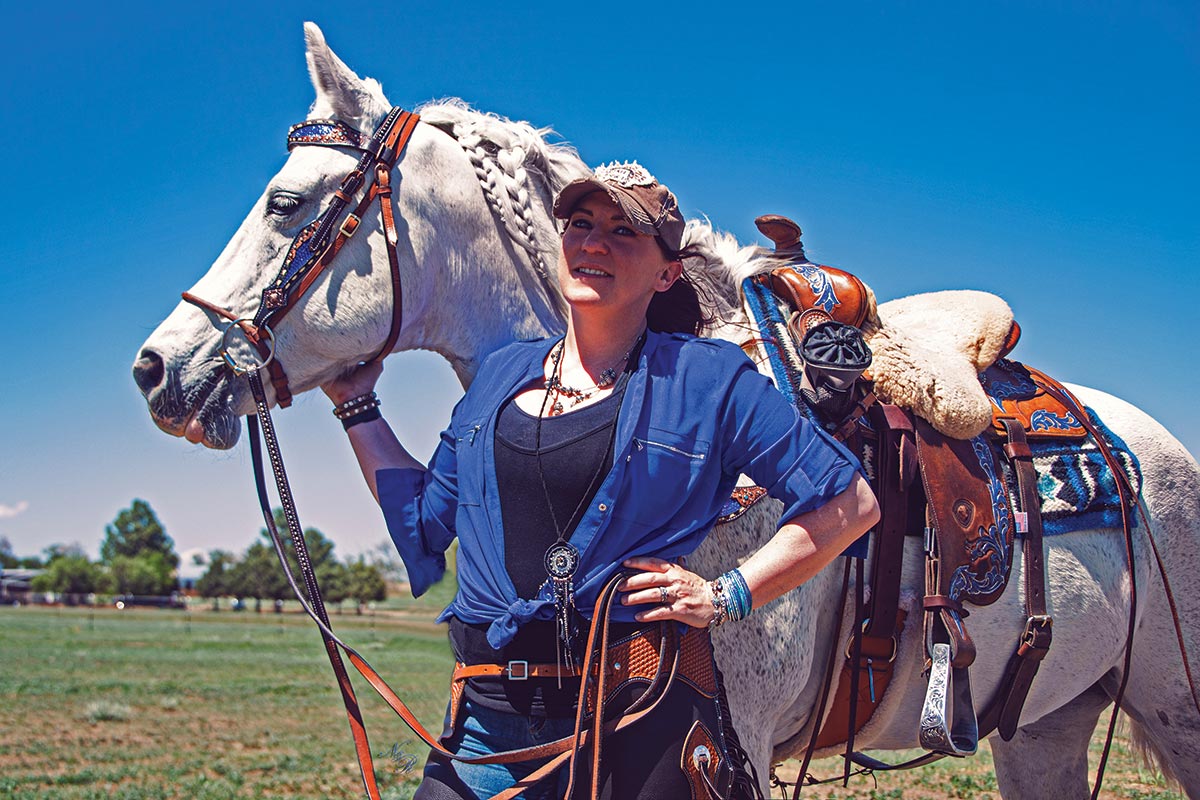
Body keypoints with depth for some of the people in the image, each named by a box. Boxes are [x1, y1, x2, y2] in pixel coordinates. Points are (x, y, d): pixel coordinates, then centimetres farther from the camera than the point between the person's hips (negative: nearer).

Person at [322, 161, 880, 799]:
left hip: (640, 717, -3)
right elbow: (424, 520, 20)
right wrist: (356, 404, 19)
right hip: (489, 712, 4)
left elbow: (850, 504, -1)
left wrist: (727, 595, -8)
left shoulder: (708, 379, -1)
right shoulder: (500, 375, 13)